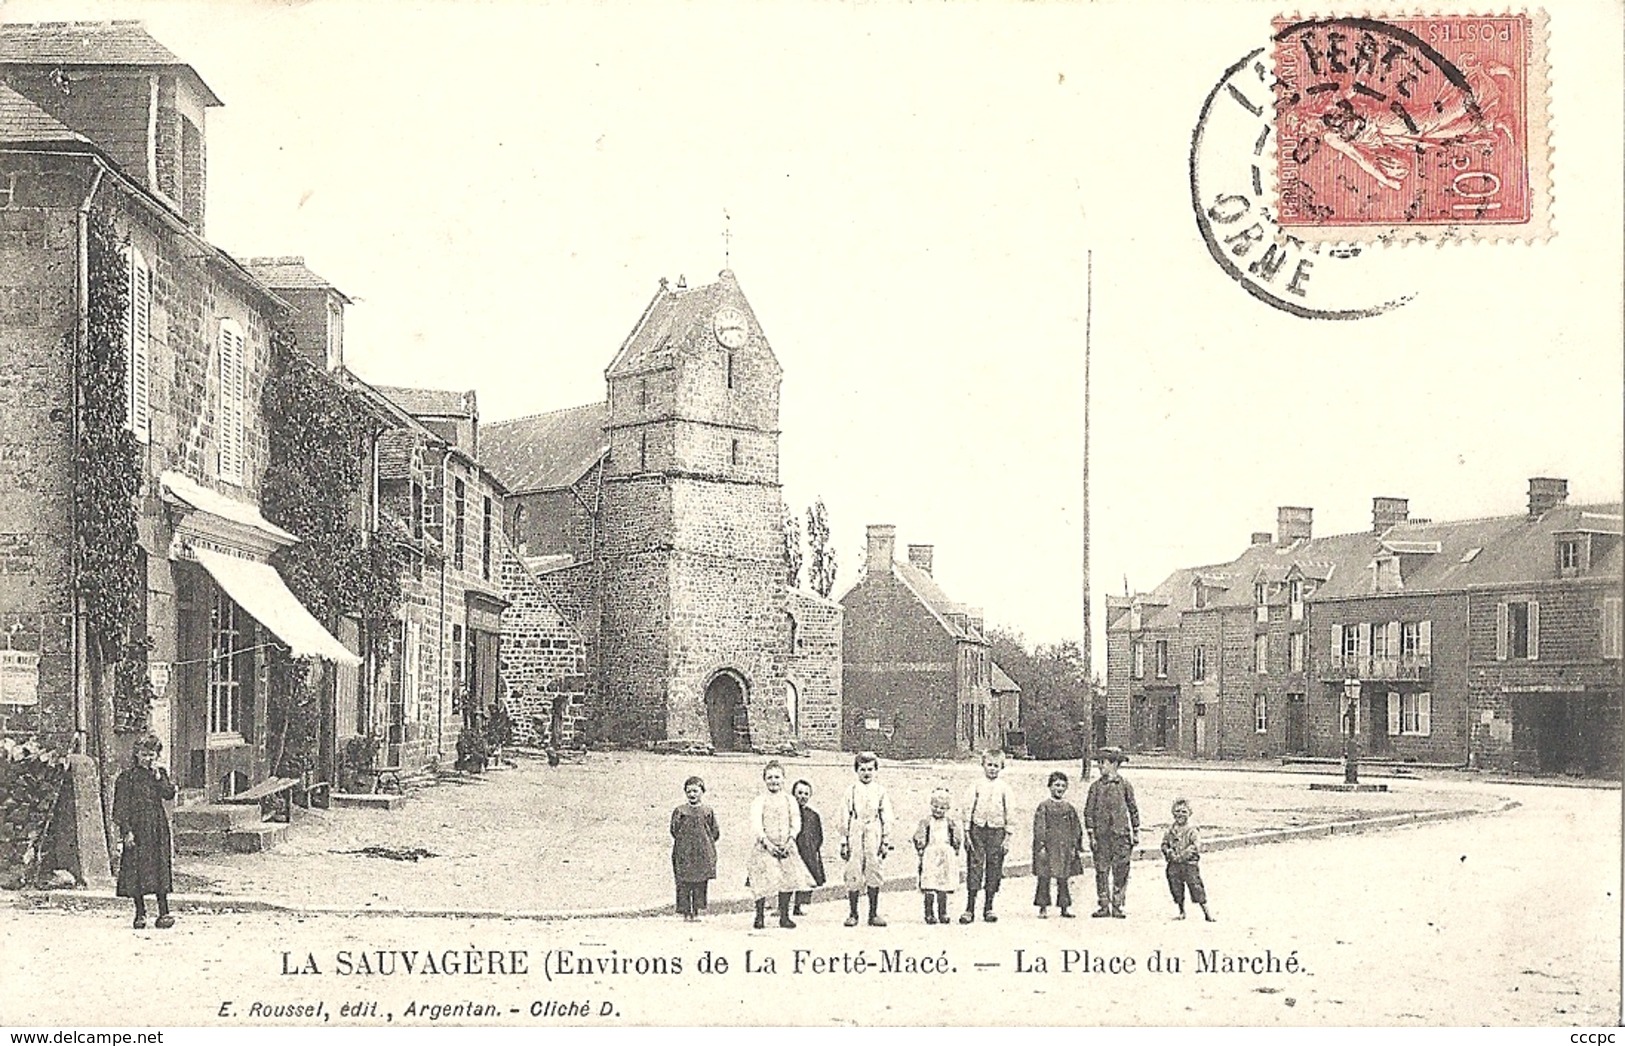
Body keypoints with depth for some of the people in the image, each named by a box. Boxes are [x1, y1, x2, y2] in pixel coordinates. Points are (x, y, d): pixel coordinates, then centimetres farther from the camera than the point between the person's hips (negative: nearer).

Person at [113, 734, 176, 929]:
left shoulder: (161, 773, 11)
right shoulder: (127, 778, -1)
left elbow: (170, 794, -1)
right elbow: (121, 807, -4)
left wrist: (159, 778, -11)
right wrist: (126, 830, -11)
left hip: (158, 828, 3)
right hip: (137, 828, -3)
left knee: (160, 867, 0)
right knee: (137, 869, -2)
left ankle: (164, 912, 2)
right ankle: (140, 913, 7)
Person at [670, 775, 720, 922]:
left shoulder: (707, 811, 8)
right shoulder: (680, 811, 5)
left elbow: (715, 833, 9)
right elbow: (674, 830, 3)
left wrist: (705, 843, 0)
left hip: (703, 854, 1)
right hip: (684, 854, -1)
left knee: (701, 883, 2)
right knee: (683, 884, -4)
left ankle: (696, 912, 10)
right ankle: (685, 912, 2)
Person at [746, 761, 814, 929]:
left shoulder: (789, 800, 9)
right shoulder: (760, 801, 1)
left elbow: (796, 823, 4)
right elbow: (756, 824, -7)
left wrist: (790, 841, -10)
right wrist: (766, 842, -17)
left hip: (786, 846, 3)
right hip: (765, 846, -3)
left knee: (788, 880, 0)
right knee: (763, 882, -9)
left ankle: (784, 916, 11)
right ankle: (760, 916, 4)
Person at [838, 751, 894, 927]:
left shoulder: (880, 791, 6)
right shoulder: (851, 790, 4)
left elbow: (887, 818, 7)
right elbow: (845, 817, 5)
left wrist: (886, 841, 2)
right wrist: (844, 842, 2)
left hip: (874, 835, 1)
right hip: (855, 835, 0)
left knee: (874, 873, 1)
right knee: (853, 874, -2)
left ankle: (874, 914, 10)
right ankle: (852, 914, 8)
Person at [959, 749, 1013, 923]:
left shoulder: (1004, 788, 4)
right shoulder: (977, 785, 1)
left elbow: (1008, 811, 6)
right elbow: (968, 807, 1)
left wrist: (1007, 835, 2)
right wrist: (967, 831, -3)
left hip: (997, 829, 1)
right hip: (978, 828, -1)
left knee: (994, 867, 3)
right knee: (975, 865, -4)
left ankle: (988, 908, 13)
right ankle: (970, 908, -2)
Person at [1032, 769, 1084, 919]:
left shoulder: (1069, 808, 11)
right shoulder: (1044, 806, 0)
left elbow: (1076, 829, 13)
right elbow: (1039, 827, -5)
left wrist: (1076, 847, 7)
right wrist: (1041, 846, -12)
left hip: (1065, 848, 3)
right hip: (1048, 846, -3)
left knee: (1063, 879, 6)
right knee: (1044, 877, -4)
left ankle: (1064, 907, 14)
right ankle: (1043, 907, 4)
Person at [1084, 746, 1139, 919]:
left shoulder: (1125, 786, 4)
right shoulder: (1096, 786, 4)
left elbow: (1133, 810, 11)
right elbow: (1088, 812, 4)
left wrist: (1136, 833, 9)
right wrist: (1091, 835, -3)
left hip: (1121, 833, -1)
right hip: (1101, 835, 1)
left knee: (1120, 872, -1)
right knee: (1101, 871, 2)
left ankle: (1117, 906, 6)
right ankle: (1104, 906, 9)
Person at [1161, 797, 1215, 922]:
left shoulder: (1191, 829, -5)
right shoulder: (1170, 830, 9)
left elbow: (1197, 845, -13)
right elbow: (1164, 844, 12)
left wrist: (1185, 854, -17)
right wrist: (1169, 852, -8)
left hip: (1189, 864, -4)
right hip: (1174, 865, 5)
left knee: (1197, 888, -5)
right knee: (1176, 889, 10)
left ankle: (1207, 913, 2)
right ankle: (1181, 912, 25)